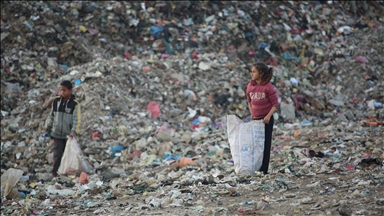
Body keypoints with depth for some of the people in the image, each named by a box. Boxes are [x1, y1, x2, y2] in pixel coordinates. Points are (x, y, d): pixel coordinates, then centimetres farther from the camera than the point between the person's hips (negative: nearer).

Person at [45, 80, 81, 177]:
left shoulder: (74, 104, -8)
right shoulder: (56, 101, 3)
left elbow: (76, 119, -10)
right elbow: (52, 115, 14)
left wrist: (74, 131, -20)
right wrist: (49, 126, 11)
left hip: (69, 135, -1)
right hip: (57, 134, 1)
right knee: (57, 154, -5)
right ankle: (55, 172, 1)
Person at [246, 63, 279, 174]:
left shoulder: (268, 87, -13)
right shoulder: (250, 86, 3)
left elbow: (275, 104, -11)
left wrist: (268, 116, -21)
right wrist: (252, 113, 8)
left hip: (266, 119, -5)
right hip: (255, 119, 5)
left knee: (265, 144, -1)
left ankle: (264, 169, 3)